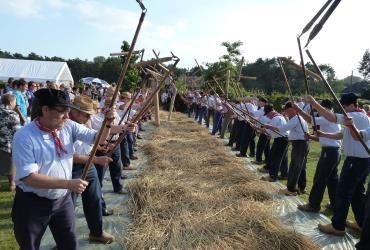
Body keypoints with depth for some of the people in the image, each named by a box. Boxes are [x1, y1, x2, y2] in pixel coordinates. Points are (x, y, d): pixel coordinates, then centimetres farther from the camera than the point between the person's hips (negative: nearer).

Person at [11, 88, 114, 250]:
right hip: (32, 204, -4)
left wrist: (107, 124, -24)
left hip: (63, 200, 4)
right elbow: (28, 177, -27)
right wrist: (68, 184, -31)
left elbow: (98, 139, -3)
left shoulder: (68, 126, -6)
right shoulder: (24, 136, -21)